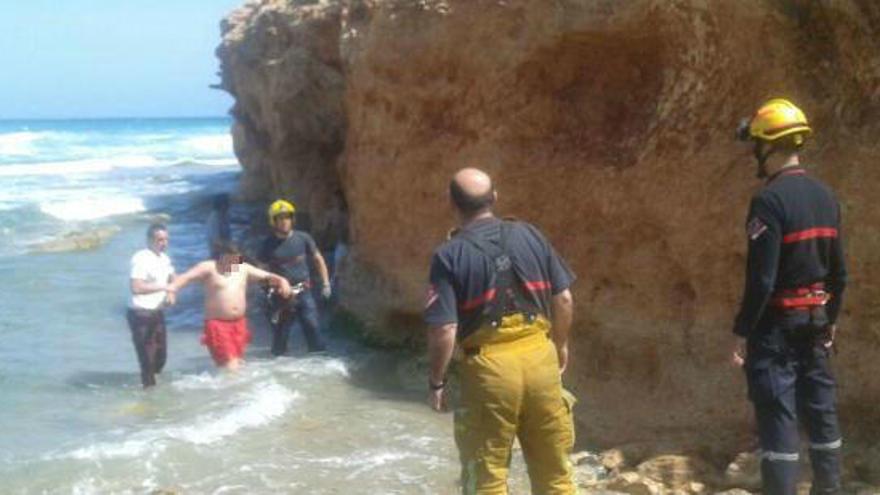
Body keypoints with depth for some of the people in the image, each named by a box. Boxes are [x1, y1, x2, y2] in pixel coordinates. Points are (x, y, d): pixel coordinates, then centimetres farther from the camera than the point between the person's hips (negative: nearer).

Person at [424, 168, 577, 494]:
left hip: (490, 367, -3)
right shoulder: (529, 235, 2)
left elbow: (444, 330, -14)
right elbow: (563, 299, 5)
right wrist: (560, 345, 21)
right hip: (539, 356, 4)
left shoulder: (449, 255, -9)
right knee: (554, 468, 16)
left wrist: (436, 382, -1)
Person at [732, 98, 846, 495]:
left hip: (777, 324, -8)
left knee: (777, 415, -4)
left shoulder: (770, 200, -17)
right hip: (815, 321, 8)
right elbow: (839, 272, 13)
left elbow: (761, 278, -21)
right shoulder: (825, 196, 8)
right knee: (821, 410, 15)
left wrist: (742, 331, -14)